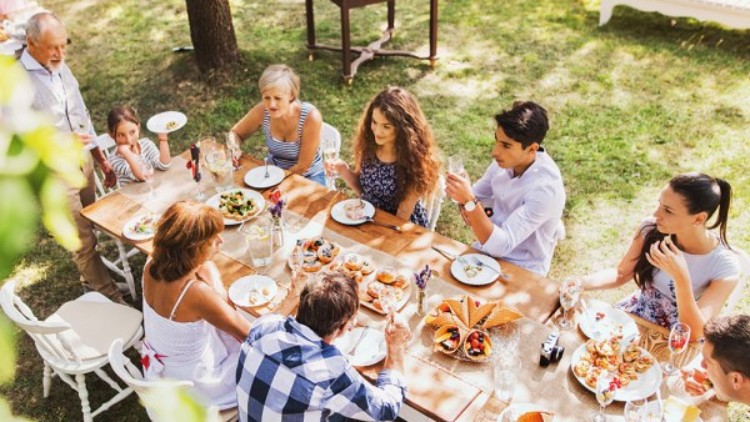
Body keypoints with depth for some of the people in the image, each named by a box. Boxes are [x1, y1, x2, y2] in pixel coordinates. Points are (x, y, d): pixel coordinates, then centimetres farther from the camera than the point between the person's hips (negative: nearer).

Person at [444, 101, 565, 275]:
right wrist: (467, 207, -15)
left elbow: (501, 245, -31)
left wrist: (469, 202, -39)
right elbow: (476, 194, 7)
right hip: (492, 246, 6)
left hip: (521, 271, -6)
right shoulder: (507, 160, -9)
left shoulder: (545, 188, -29)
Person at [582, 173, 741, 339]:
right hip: (637, 314, 5)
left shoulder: (725, 266, -22)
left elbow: (695, 333, -26)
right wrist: (581, 283, -17)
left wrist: (680, 277, -39)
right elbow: (621, 273, 1)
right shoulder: (651, 229, -13)